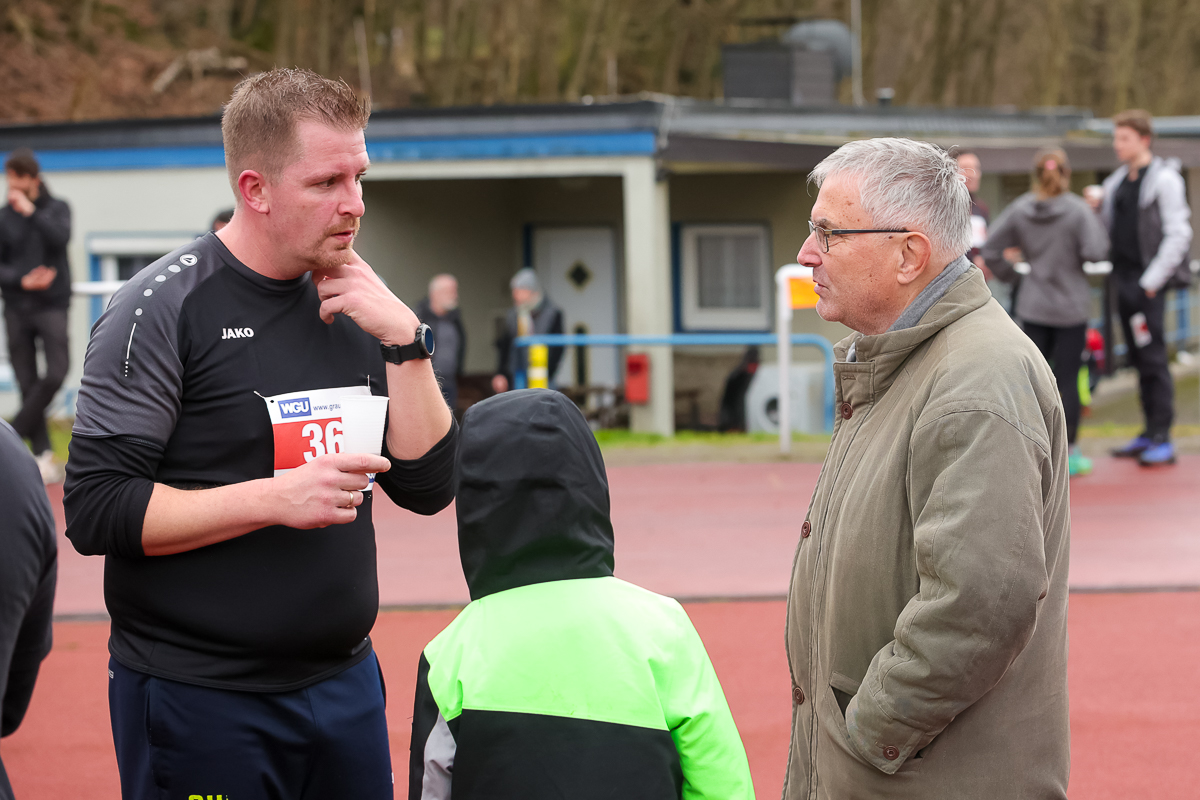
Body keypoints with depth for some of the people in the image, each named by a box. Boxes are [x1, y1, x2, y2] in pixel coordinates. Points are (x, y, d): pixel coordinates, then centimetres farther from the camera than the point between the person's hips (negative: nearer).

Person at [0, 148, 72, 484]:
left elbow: (60, 237, -14)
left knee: (56, 374, -17)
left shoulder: (56, 209, 6)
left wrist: (31, 212, -13)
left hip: (51, 305, -1)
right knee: (27, 383, 0)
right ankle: (43, 455, 5)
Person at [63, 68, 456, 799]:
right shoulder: (164, 309, -10)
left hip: (344, 683, 6)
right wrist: (276, 499, -20)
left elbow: (428, 488, 5)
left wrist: (405, 342, -7)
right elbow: (96, 511, -16)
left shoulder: (353, 309, 8)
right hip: (198, 702, -6)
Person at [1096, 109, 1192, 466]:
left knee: (1153, 359, -9)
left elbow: (1177, 235, -12)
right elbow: (1106, 230, 20)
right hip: (1125, 281, 7)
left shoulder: (1164, 179, -7)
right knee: (1139, 359, 9)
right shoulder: (1116, 182, 16)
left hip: (1150, 282, -7)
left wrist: (1151, 281, -15)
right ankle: (1150, 433, 15)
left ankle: (1162, 440, -8)